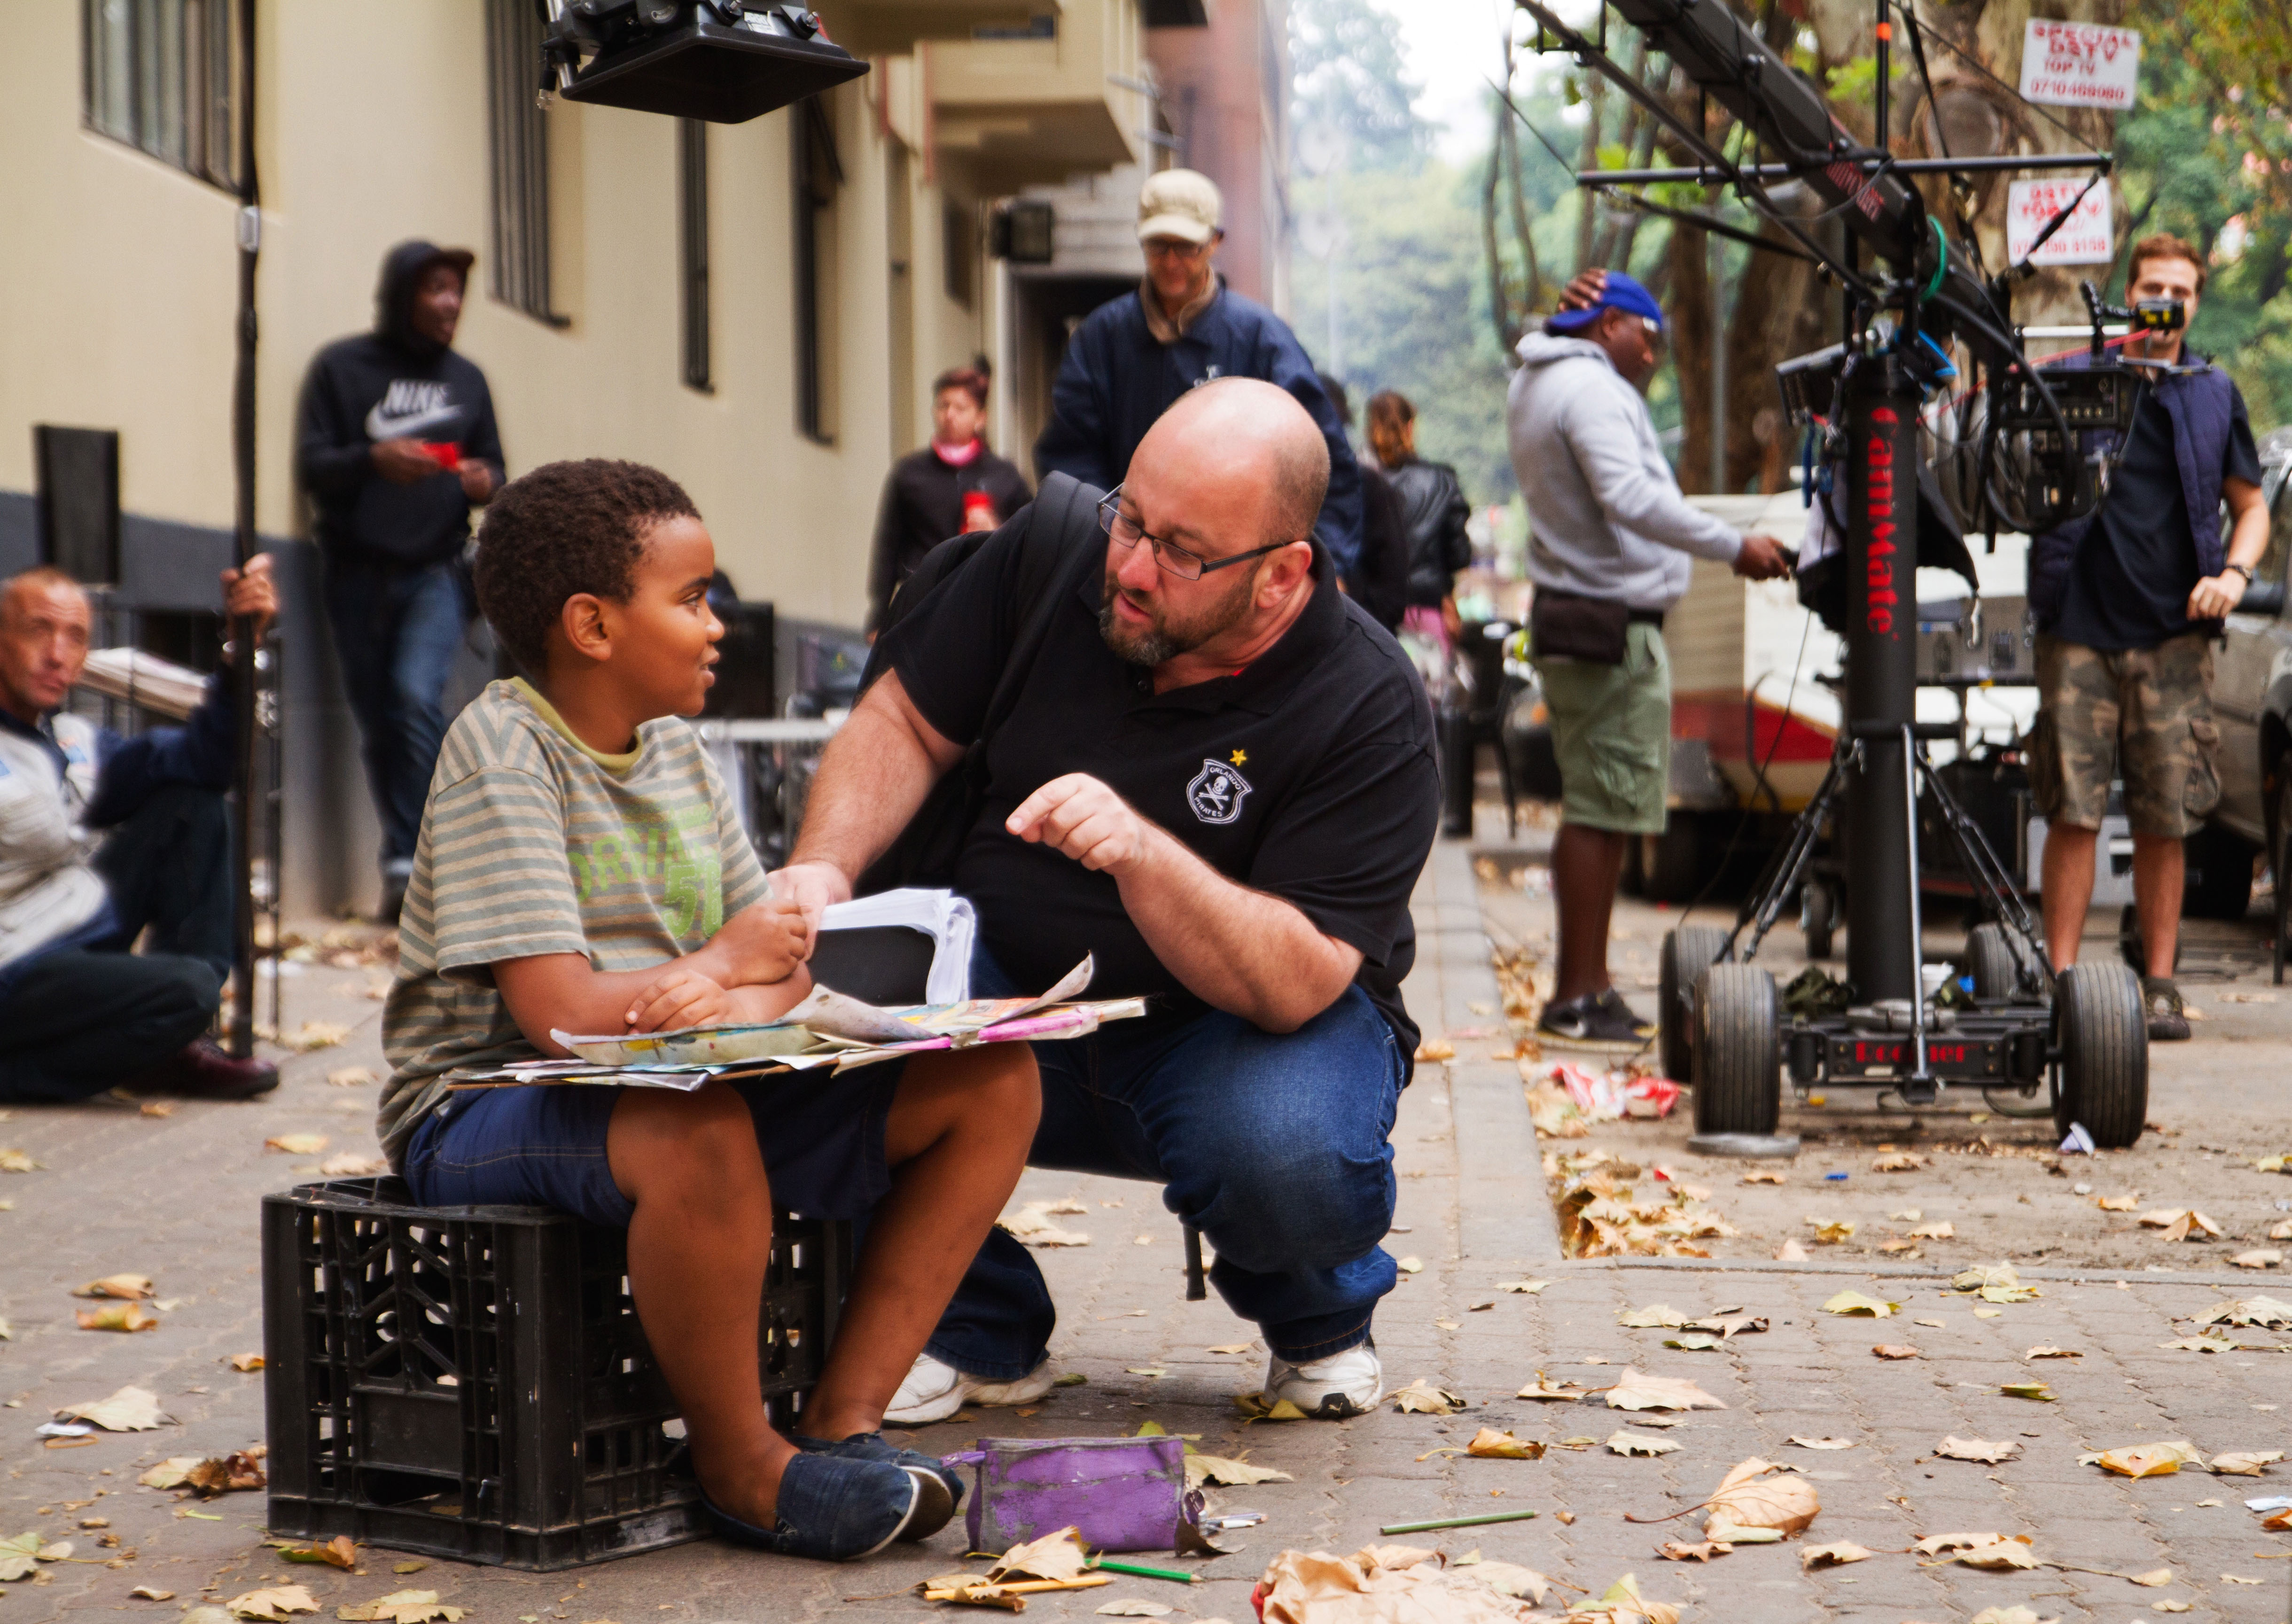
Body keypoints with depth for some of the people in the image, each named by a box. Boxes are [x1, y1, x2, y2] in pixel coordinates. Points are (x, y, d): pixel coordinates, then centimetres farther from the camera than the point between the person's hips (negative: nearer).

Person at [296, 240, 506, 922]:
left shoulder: (466, 378, 14)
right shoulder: (341, 368, 4)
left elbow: (493, 467, 17)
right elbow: (311, 464, -2)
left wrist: (485, 483, -7)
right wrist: (373, 460, -22)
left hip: (436, 572, 0)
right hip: (359, 573, 0)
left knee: (418, 696, -21)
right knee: (378, 724, 3)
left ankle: (407, 859, -19)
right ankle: (407, 861, 14)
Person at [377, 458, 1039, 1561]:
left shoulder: (675, 749, 11)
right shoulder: (502, 747, -14)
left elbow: (783, 962, 6)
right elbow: (559, 1011, -23)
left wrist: (739, 1003, -19)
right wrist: (724, 963, -7)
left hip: (681, 1084, 8)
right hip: (482, 1116, -8)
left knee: (991, 1081, -4)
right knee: (699, 1134, -41)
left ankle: (843, 1420, -3)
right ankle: (743, 1470, -17)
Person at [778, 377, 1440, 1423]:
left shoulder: (1369, 710, -21)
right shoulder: (1056, 552, -9)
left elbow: (1296, 984, -27)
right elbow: (906, 722, 1)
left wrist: (1141, 852, -42)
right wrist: (825, 868, -19)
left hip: (1252, 1030, -3)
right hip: (1010, 988, 4)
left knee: (1291, 1158, -37)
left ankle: (1317, 1320, 5)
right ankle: (978, 1333, 2)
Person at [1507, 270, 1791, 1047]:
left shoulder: (1534, 382, 15)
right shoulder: (1590, 387, -15)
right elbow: (1631, 497, -26)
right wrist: (1734, 547, -28)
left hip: (1572, 614, 11)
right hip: (1613, 627, -11)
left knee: (1592, 810, 15)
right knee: (1603, 814, -9)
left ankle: (1587, 984, 19)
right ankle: (1578, 999, -8)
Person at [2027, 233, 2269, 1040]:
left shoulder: (2214, 395, 13)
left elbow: (2251, 506, 18)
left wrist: (2234, 572, -2)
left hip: (2174, 635, 2)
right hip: (2081, 629, -1)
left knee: (2164, 823, 2)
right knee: (2073, 815, -5)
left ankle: (2160, 984, 10)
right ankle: (2061, 979, 0)